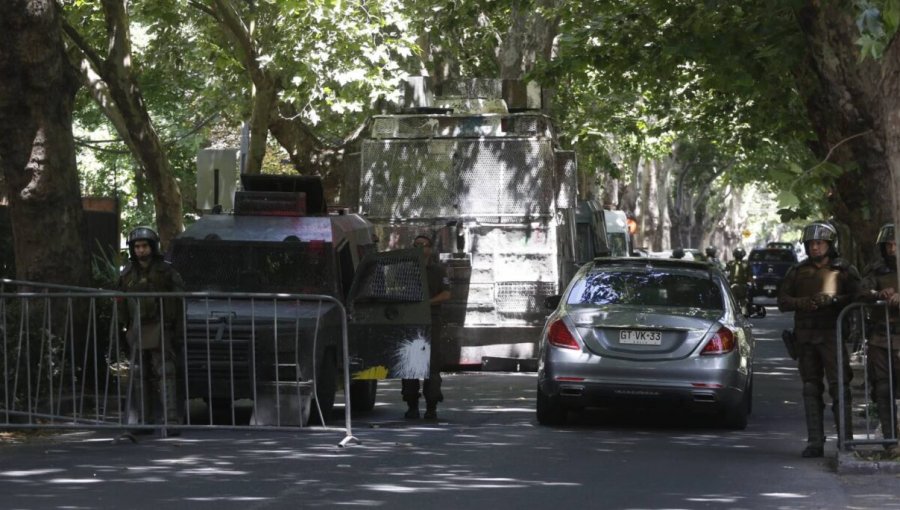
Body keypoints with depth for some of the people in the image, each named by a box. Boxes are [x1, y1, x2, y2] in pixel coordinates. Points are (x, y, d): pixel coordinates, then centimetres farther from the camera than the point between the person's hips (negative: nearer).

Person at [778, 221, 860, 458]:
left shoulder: (844, 270, 5)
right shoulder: (797, 272, 14)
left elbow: (858, 296, -5)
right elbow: (782, 301, 8)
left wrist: (832, 300, -20)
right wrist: (802, 303, -12)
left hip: (833, 334, -4)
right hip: (805, 336, 4)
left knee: (839, 388, -10)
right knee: (811, 390, 4)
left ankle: (846, 440, -9)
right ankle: (815, 442, 7)